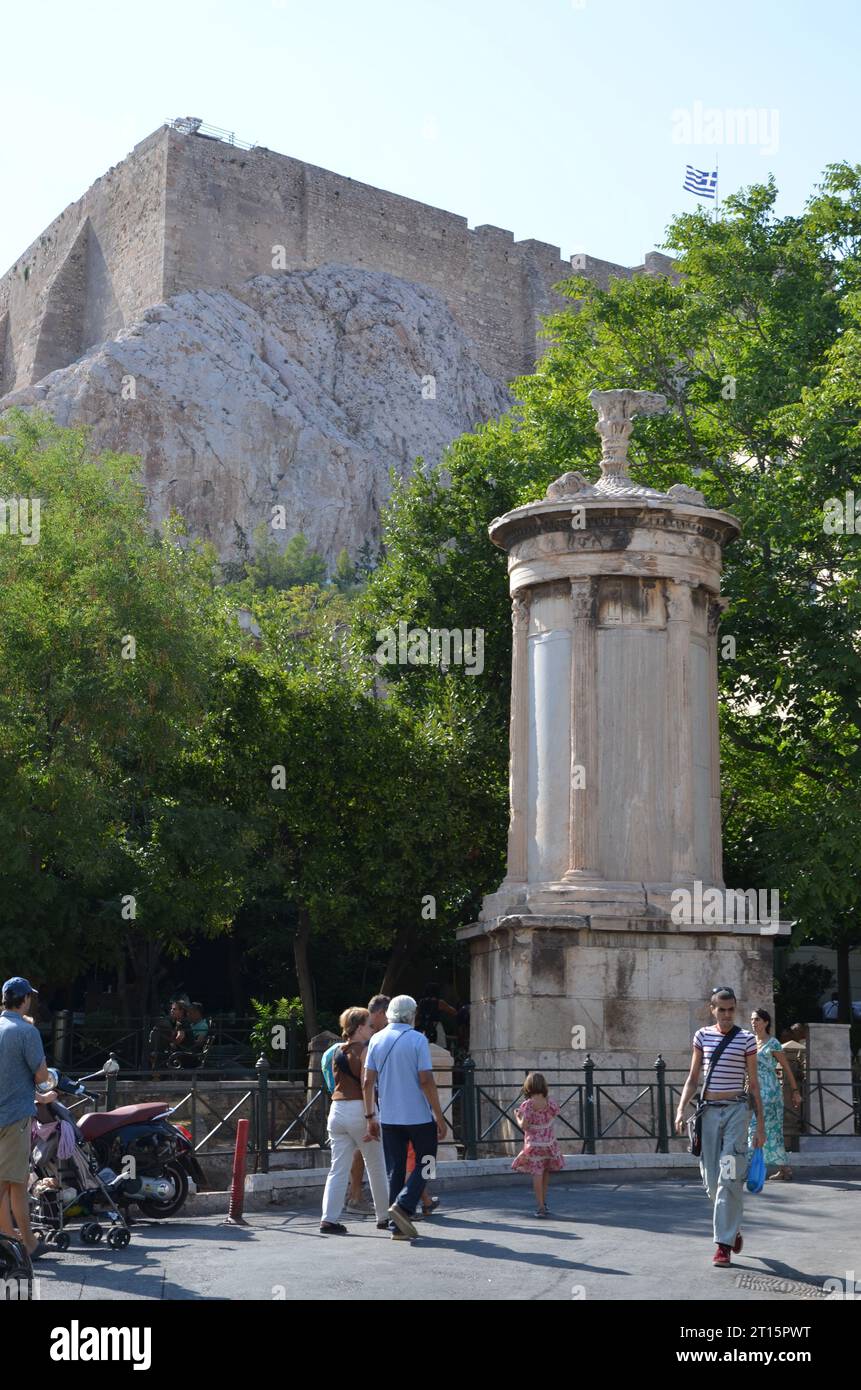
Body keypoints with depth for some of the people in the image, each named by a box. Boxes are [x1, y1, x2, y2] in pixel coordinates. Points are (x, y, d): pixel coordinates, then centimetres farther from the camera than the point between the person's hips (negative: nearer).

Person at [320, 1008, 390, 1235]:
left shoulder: (338, 1051, 12)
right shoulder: (364, 1050, -8)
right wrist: (371, 1118, -18)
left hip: (337, 1110, 6)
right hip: (358, 1110, -6)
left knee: (338, 1168, 4)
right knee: (376, 1166, 10)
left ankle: (329, 1218, -6)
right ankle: (384, 1216, 20)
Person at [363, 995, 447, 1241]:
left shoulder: (376, 1040, 5)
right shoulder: (417, 1040, -9)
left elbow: (368, 1082, 4)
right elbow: (426, 1081, -13)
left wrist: (370, 1116, 11)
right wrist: (440, 1118, -8)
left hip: (389, 1117, 4)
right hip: (419, 1116, -4)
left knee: (394, 1169, 10)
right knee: (425, 1163, 10)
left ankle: (397, 1227, 8)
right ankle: (403, 1205, -10)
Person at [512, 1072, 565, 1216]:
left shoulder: (527, 1105, -16)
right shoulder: (550, 1103, -5)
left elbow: (524, 1126, -17)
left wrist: (517, 1116, 3)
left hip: (534, 1143, -4)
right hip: (549, 1142, 4)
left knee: (537, 1173, -1)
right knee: (546, 1171, 20)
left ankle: (540, 1207, -3)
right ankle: (543, 1201, 28)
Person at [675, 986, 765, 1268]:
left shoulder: (746, 1039, 1)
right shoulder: (702, 1036, 7)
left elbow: (753, 1084, 4)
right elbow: (693, 1078, 11)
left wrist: (760, 1125, 2)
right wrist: (681, 1109, -2)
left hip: (736, 1110, -3)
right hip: (709, 1110, 3)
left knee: (729, 1178, -11)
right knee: (711, 1179, 5)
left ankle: (724, 1243, -7)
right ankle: (733, 1227, 30)